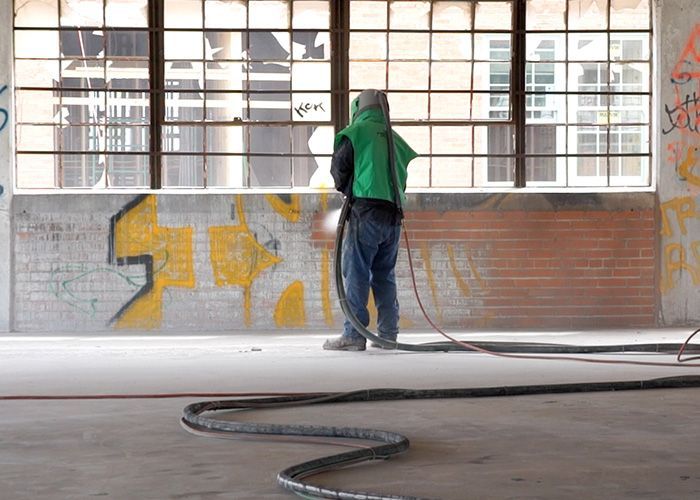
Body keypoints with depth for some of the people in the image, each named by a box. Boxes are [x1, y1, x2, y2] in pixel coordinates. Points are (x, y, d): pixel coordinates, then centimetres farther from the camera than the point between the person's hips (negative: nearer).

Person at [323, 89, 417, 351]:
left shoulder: (358, 131, 1)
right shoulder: (395, 139, 18)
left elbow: (339, 166, 1)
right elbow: (404, 173, 17)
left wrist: (346, 190, 18)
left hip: (366, 209, -6)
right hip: (394, 214, 6)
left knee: (356, 272, -4)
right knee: (385, 273, 12)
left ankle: (353, 334, -7)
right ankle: (388, 333, 11)